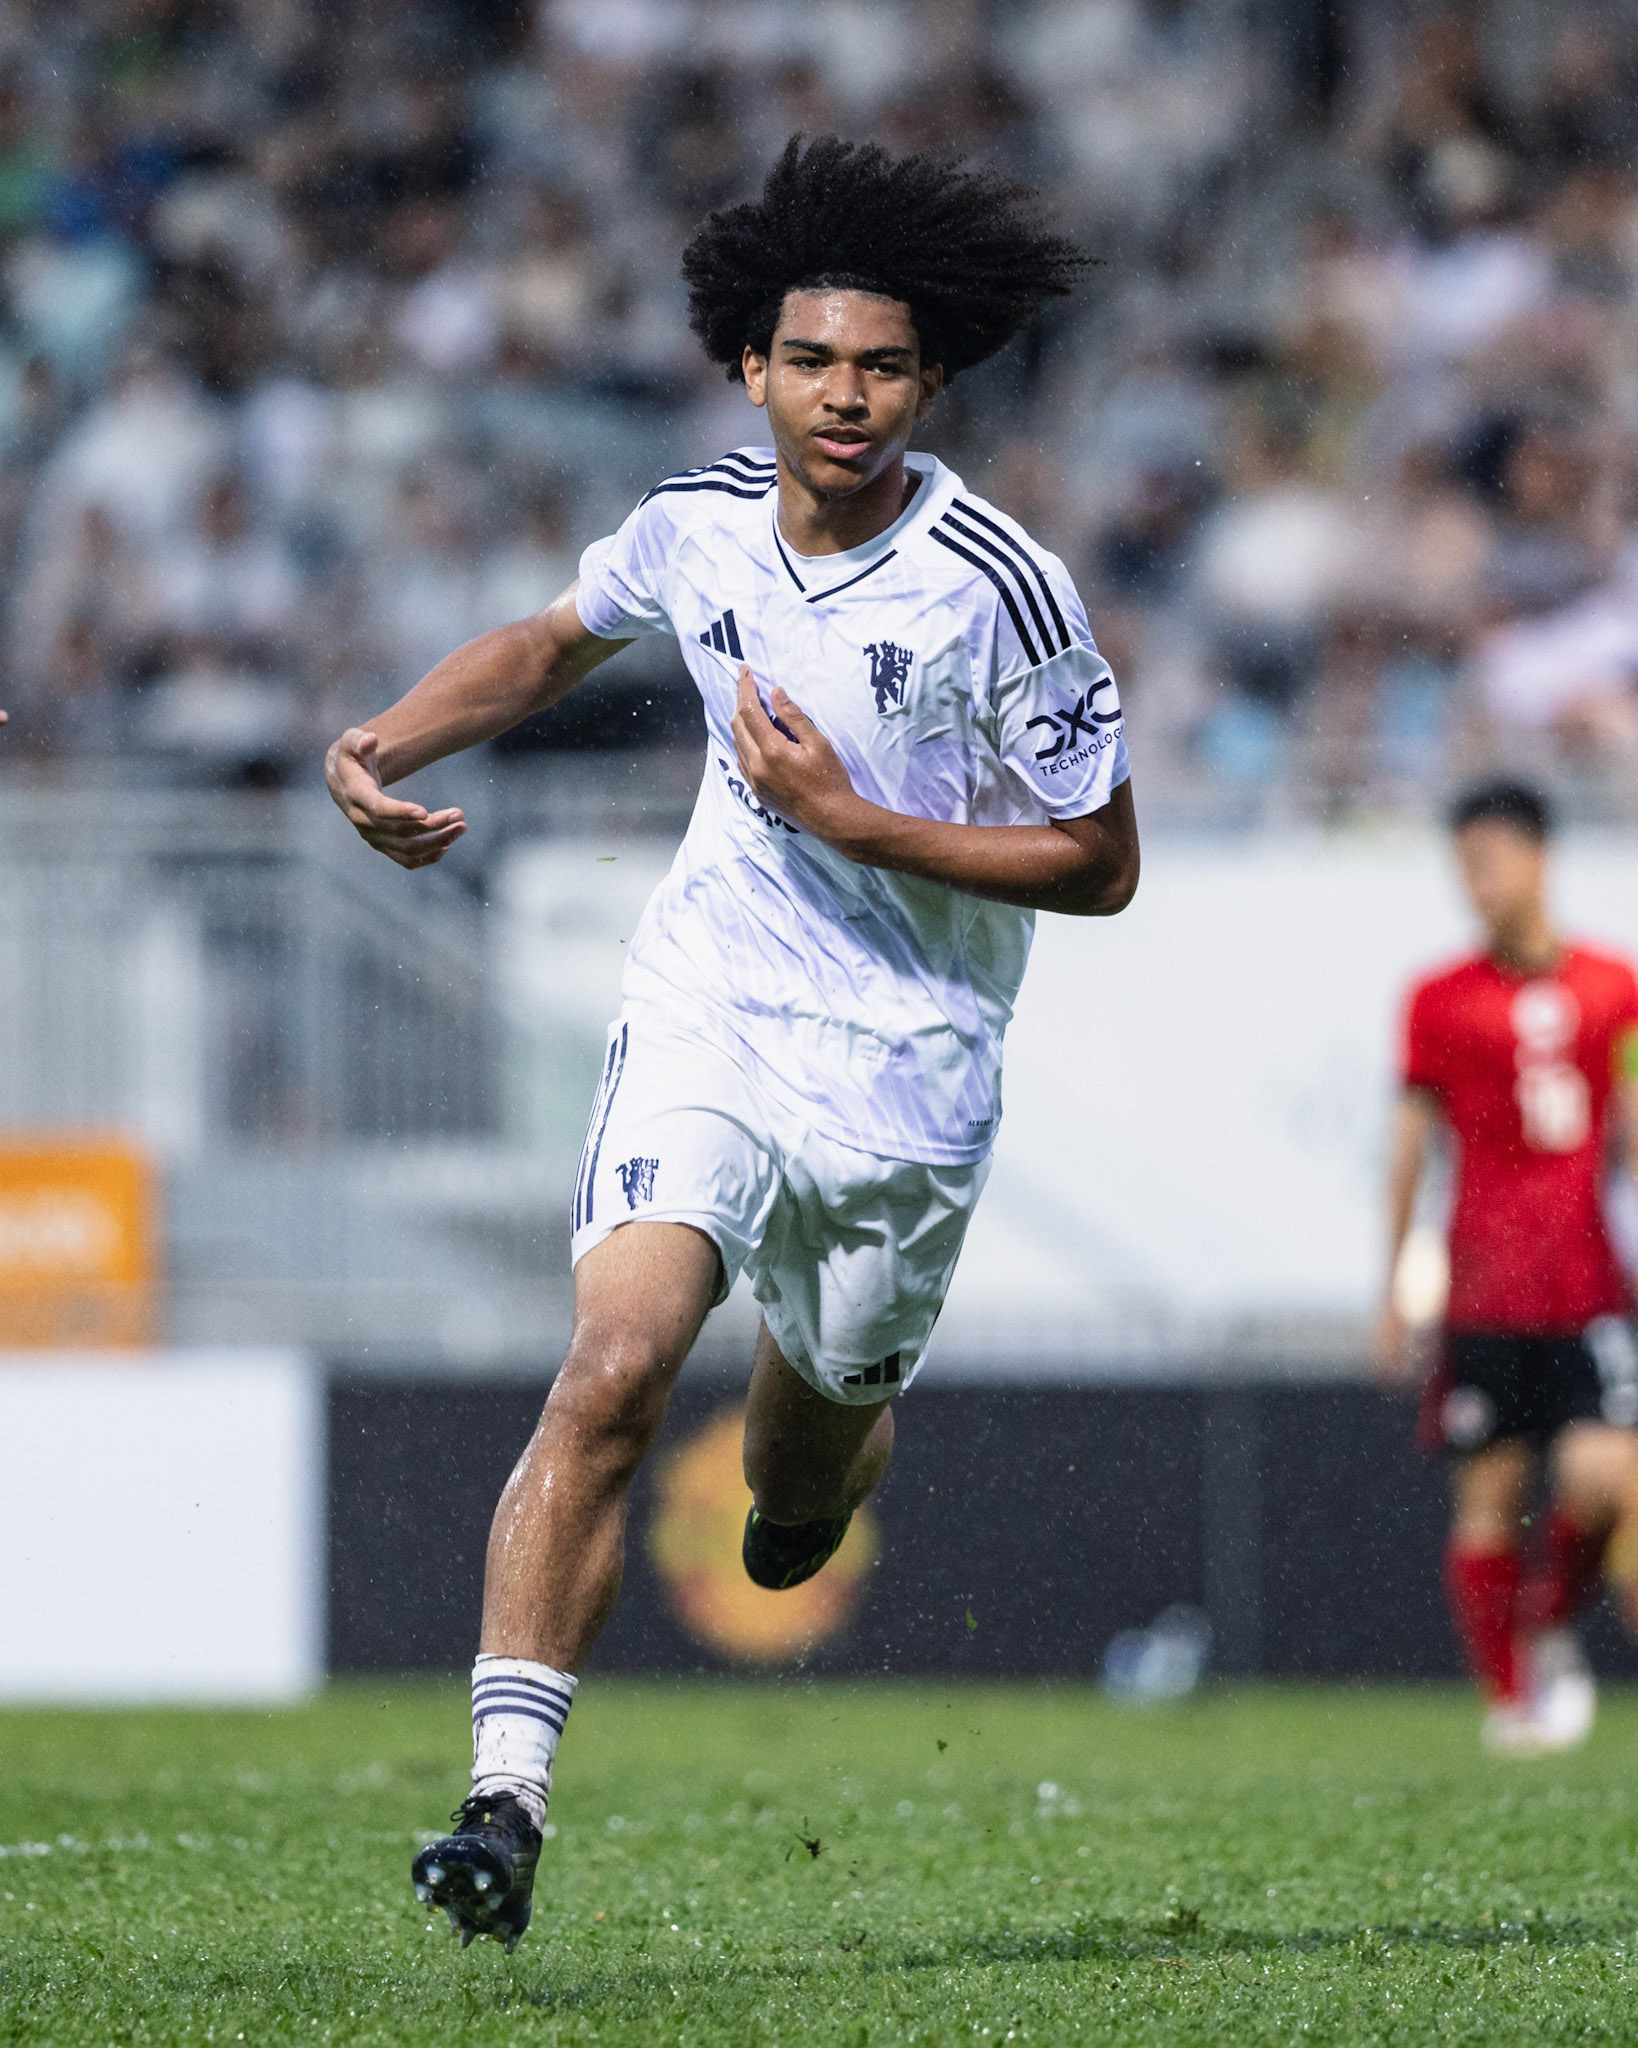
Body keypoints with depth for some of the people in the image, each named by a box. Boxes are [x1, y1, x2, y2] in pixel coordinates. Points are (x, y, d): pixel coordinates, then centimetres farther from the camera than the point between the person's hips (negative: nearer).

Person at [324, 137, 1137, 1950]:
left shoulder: (1000, 591, -16)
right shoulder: (699, 524, -3)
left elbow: (1099, 864, -10)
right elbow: (554, 642, 19)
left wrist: (852, 818, -19)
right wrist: (387, 746, 1)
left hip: (906, 1070, -1)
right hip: (706, 1013, 1)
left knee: (802, 1469, 14)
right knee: (613, 1374, -20)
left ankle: (829, 1468, 54)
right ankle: (506, 1799, -23)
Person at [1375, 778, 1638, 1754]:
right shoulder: (1440, 1000, 5)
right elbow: (1411, 1145, 8)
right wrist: (1394, 1290, 7)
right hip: (1485, 1291, -1)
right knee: (1490, 1493, -3)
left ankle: (1555, 1633, 15)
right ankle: (1510, 1696, 9)